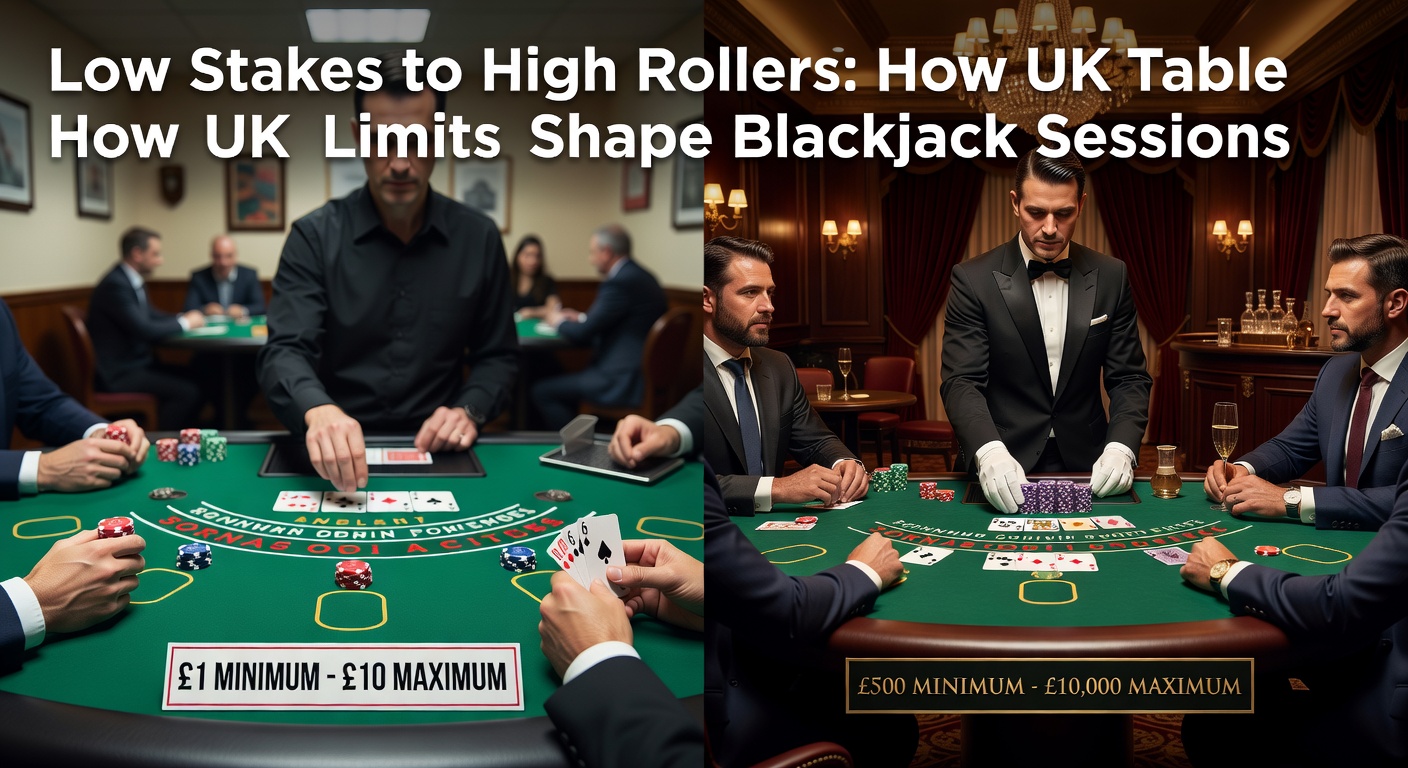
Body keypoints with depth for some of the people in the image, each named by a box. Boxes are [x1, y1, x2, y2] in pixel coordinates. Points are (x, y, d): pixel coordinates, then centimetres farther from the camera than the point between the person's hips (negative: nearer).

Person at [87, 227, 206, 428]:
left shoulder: (134, 281, 10)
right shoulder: (115, 285, -20)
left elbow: (150, 314, 23)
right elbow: (143, 329, -25)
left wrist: (183, 318, 4)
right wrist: (184, 323, -10)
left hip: (139, 362, 10)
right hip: (120, 373, -10)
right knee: (188, 392, -22)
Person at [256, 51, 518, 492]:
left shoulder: (479, 238, 2)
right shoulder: (315, 237, -3)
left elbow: (498, 355, 10)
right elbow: (285, 352, -14)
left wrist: (469, 410, -11)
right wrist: (319, 411, -36)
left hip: (436, 453, 1)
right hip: (336, 457, -1)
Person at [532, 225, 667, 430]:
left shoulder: (620, 282, -18)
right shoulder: (642, 276, 11)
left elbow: (582, 334, -14)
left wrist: (559, 322, 6)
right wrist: (581, 318, 18)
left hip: (624, 382, -10)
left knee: (542, 391, -5)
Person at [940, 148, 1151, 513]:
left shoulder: (1111, 277, 5)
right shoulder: (973, 279, -4)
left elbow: (1129, 378, 6)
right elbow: (962, 382, -10)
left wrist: (1121, 448, -13)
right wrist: (990, 452, -28)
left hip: (1085, 467, 3)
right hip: (1003, 471, -3)